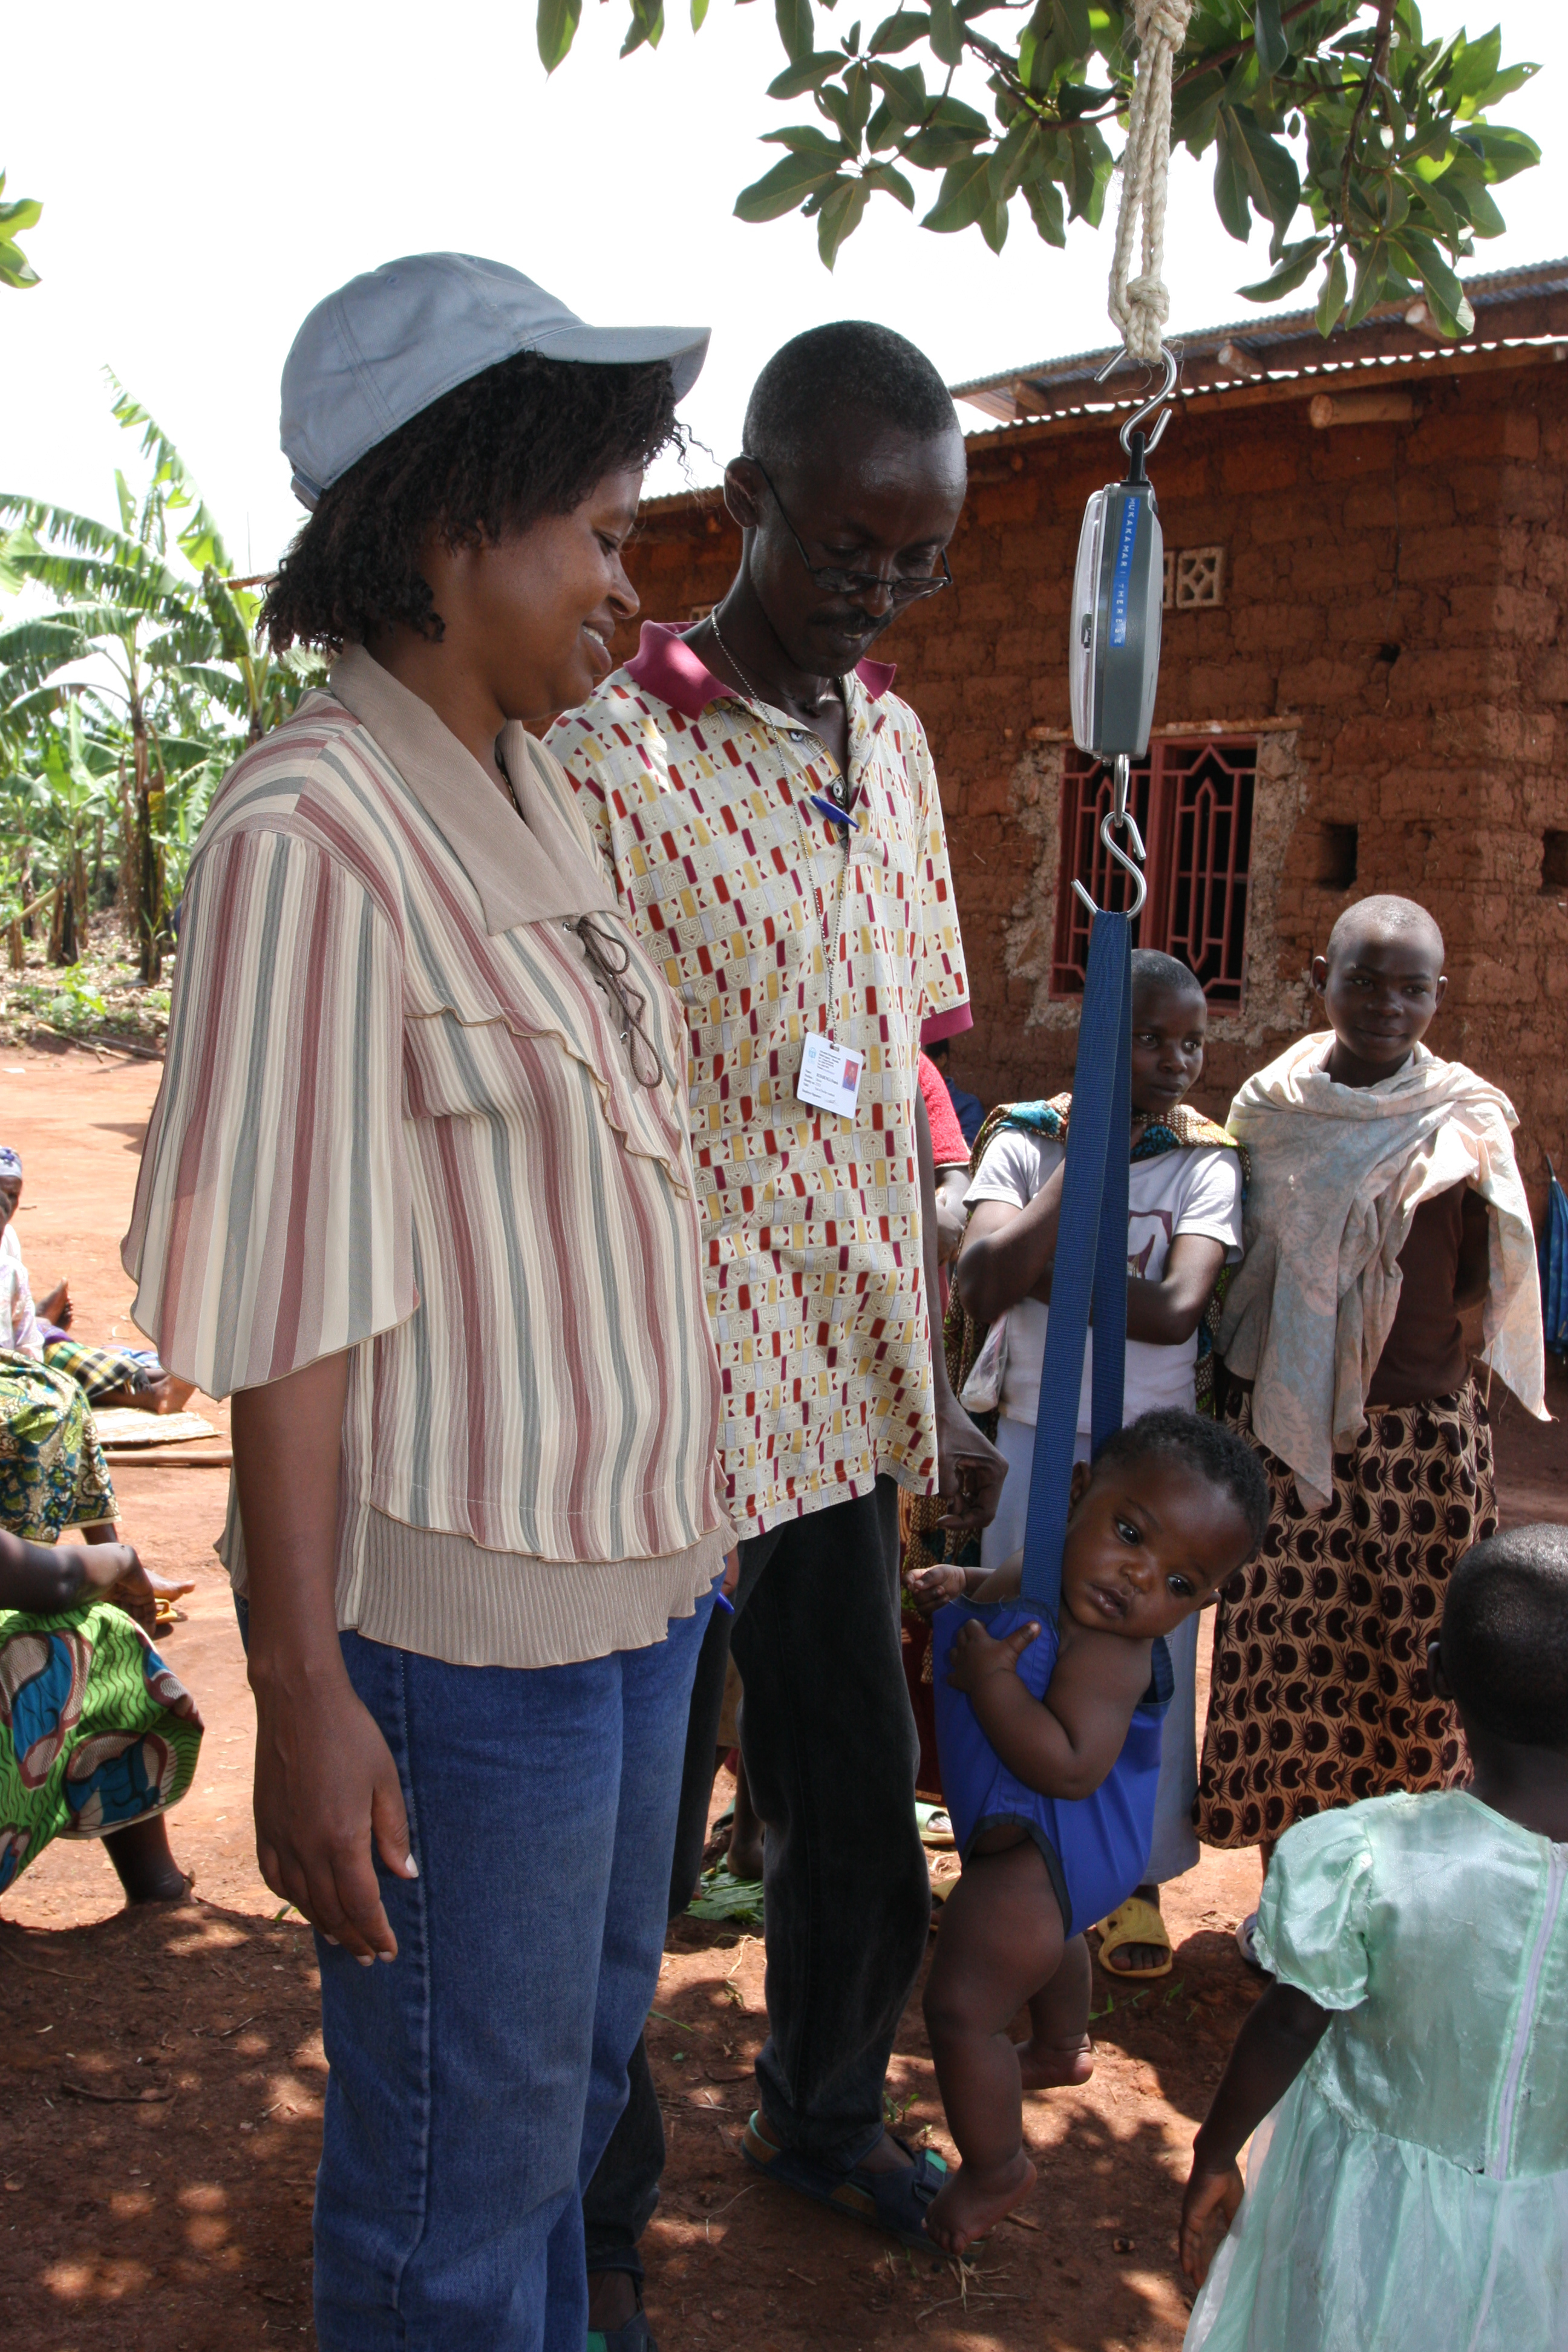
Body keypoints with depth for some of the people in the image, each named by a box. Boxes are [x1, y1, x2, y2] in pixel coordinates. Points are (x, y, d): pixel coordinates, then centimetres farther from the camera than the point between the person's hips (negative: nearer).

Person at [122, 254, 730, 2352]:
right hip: (459, 1625, -8)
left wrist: (682, 1513, 17)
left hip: (630, 1571, 8)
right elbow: (290, 1296, -19)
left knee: (585, 2062, 26)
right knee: (460, 2170, 11)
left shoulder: (532, 793, 8)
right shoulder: (313, 827, -18)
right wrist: (302, 1690, -17)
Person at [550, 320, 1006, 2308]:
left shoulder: (895, 752, 8)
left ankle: (819, 2111, 48)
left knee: (864, 1832, 21)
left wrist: (934, 1384, 14)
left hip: (843, 1404, 7)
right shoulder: (604, 760, -15)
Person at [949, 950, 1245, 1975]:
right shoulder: (1025, 1139, -4)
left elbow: (1177, 1310, -19)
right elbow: (983, 1283, -20)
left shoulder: (1208, 1161, -4)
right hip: (1027, 1439, 0)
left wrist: (1042, 1273, -17)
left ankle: (1136, 1880, 25)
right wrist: (1081, 1158, -18)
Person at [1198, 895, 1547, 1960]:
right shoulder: (1270, 1107, 5)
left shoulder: (1464, 1121, -1)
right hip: (1285, 1424, 2)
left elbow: (1476, 1283, 0)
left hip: (1419, 1432, -1)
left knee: (1412, 1656, 3)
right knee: (1281, 1655, 4)